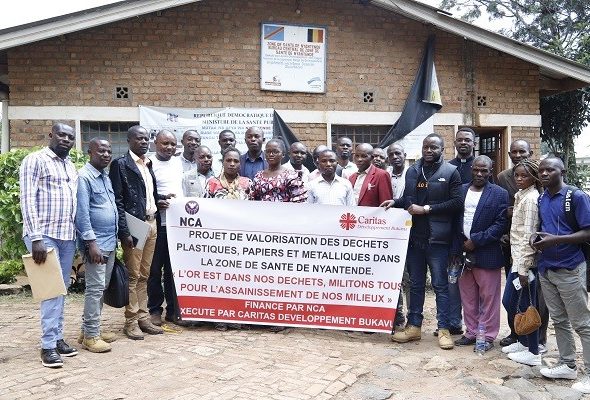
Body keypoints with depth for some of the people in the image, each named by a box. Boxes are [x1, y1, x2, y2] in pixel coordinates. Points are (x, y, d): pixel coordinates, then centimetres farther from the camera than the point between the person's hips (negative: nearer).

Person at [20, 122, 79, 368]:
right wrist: (36, 238, -18)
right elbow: (27, 200, -12)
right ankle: (48, 345, 3)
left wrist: (76, 235, 12)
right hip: (44, 235, -6)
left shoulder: (71, 166, 16)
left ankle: (57, 337, 19)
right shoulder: (34, 160, -5)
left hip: (67, 236, 7)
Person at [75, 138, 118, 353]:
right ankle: (90, 335, 5)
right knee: (95, 288, -4)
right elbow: (82, 213, -16)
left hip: (110, 242, 9)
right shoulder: (84, 177, -11)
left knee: (102, 287, 13)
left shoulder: (106, 177, 15)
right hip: (96, 243, -9)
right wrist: (91, 242, -20)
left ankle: (91, 328, 24)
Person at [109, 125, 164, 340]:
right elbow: (117, 200, -11)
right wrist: (124, 232, -16)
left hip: (151, 223, 7)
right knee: (133, 276, 0)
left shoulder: (148, 164, 16)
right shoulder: (120, 164, -5)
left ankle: (143, 318, 21)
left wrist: (160, 200, 5)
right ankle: (131, 322, 10)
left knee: (144, 275, 12)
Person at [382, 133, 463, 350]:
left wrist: (426, 209, -15)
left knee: (440, 285, 4)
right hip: (414, 236, 5)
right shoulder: (412, 171, 12)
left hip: (437, 237, -5)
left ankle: (443, 329, 14)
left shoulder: (451, 172, -3)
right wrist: (395, 202, -2)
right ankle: (414, 326, 23)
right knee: (415, 284, 13)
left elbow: (457, 202, -11)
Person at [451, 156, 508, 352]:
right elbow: (455, 221, 8)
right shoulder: (461, 190, 8)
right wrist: (457, 249, 2)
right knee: (468, 297, 13)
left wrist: (476, 240, -14)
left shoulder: (499, 194, -4)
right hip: (464, 252, 4)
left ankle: (488, 336, 17)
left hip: (486, 254, -4)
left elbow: (500, 224, -11)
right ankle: (471, 332, 26)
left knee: (488, 297, 5)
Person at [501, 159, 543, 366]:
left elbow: (528, 235, -18)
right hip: (517, 258, 9)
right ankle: (523, 341, 32)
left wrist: (524, 269, -18)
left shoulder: (530, 198, -15)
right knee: (509, 302, 16)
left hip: (525, 261, -9)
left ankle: (533, 353, 14)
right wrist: (518, 265, 14)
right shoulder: (521, 195, 13)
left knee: (525, 306, 1)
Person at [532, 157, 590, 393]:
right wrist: (536, 236, 0)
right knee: (559, 320, 15)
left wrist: (556, 240, -23)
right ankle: (567, 365, 28)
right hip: (546, 268, 7)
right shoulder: (541, 199, 10)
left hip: (569, 270, -7)